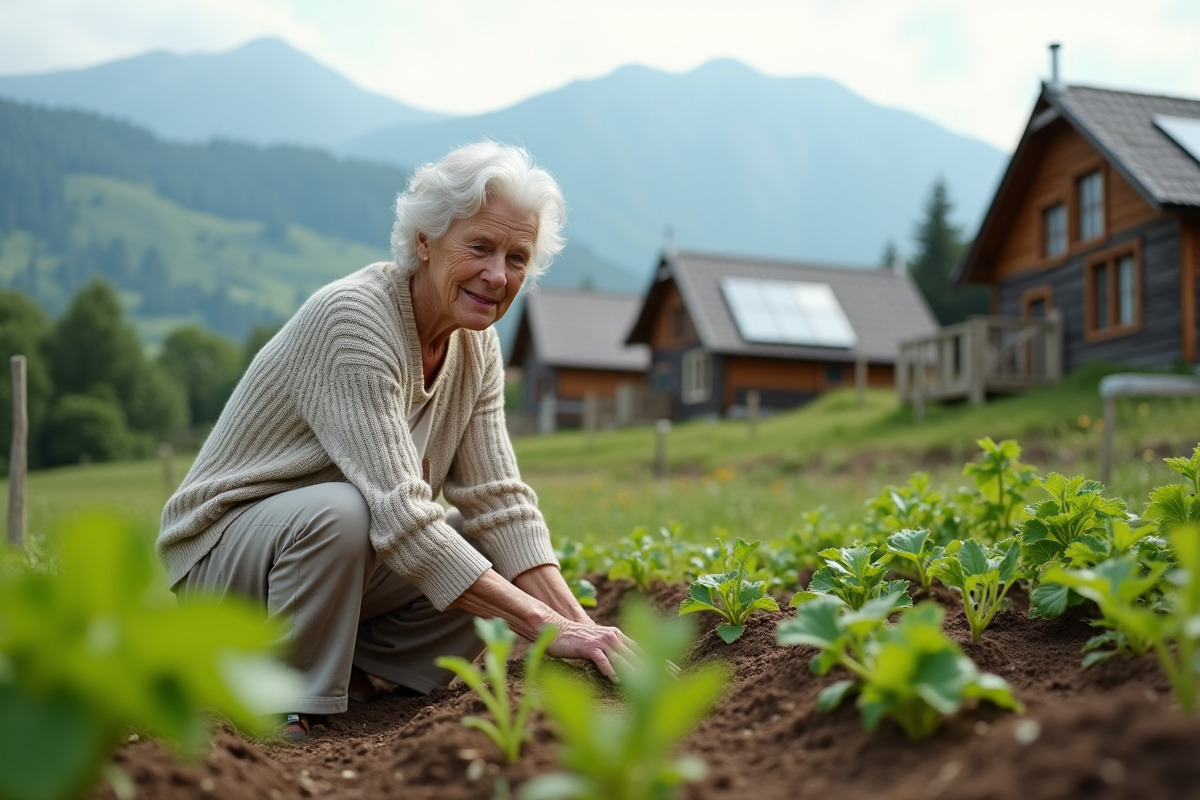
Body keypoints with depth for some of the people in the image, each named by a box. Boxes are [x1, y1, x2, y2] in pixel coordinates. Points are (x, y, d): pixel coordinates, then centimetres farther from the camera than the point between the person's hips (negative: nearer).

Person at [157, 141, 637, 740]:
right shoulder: (353, 318, -28)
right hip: (221, 555, -7)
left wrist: (579, 622, -21)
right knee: (340, 511, -37)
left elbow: (498, 501, -8)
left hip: (346, 555, 7)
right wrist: (547, 628, -36)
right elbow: (400, 517, -35)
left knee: (502, 563, -10)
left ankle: (352, 661, 5)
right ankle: (286, 711, -15)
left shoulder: (476, 345, -4)